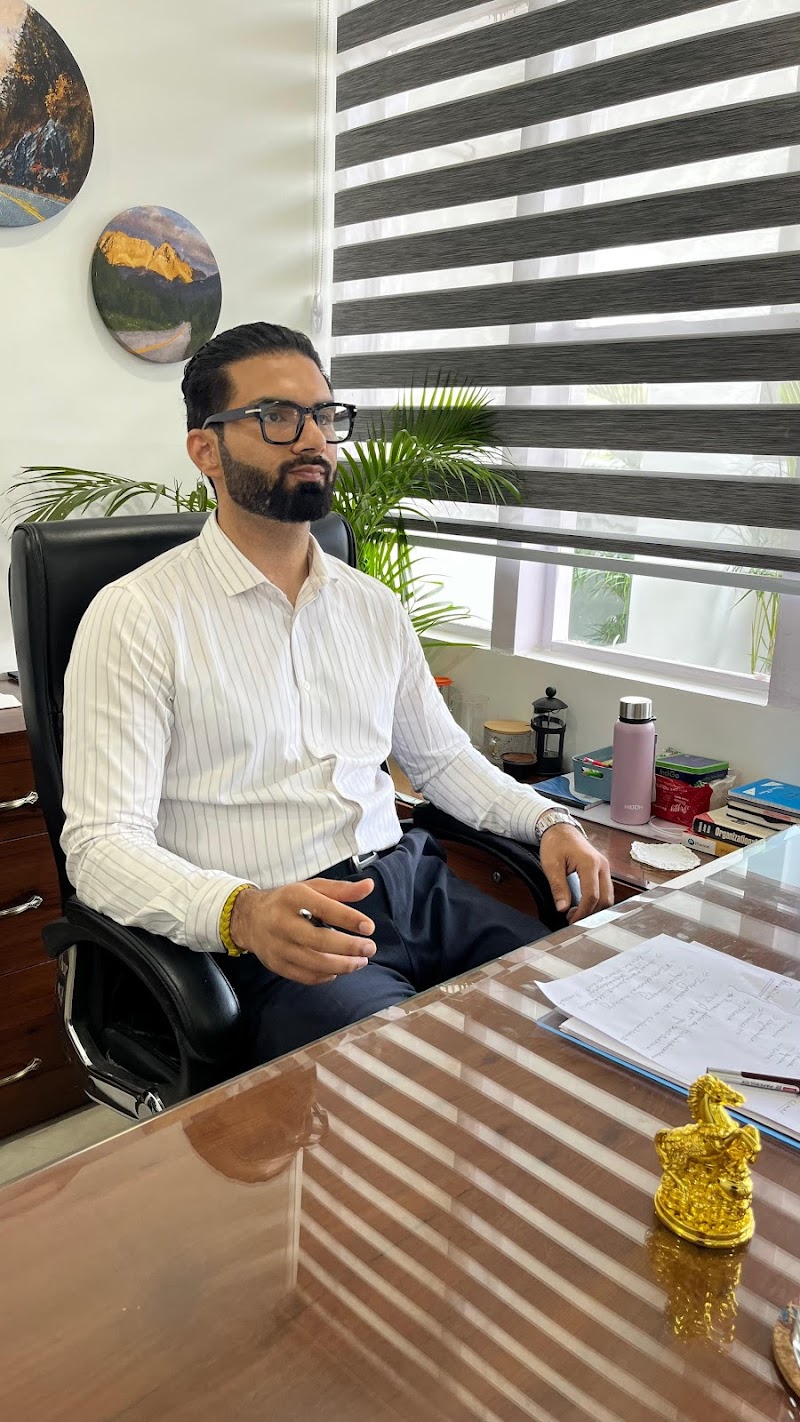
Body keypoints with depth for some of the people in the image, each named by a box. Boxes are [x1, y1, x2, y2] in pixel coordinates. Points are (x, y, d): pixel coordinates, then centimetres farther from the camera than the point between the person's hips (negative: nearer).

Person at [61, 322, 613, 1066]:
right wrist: (242, 913, -31)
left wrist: (547, 820, 6)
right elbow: (102, 843, -12)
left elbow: (441, 756, 24)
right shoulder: (136, 616, -6)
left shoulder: (374, 606, 14)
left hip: (412, 884, 7)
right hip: (265, 937, -6)